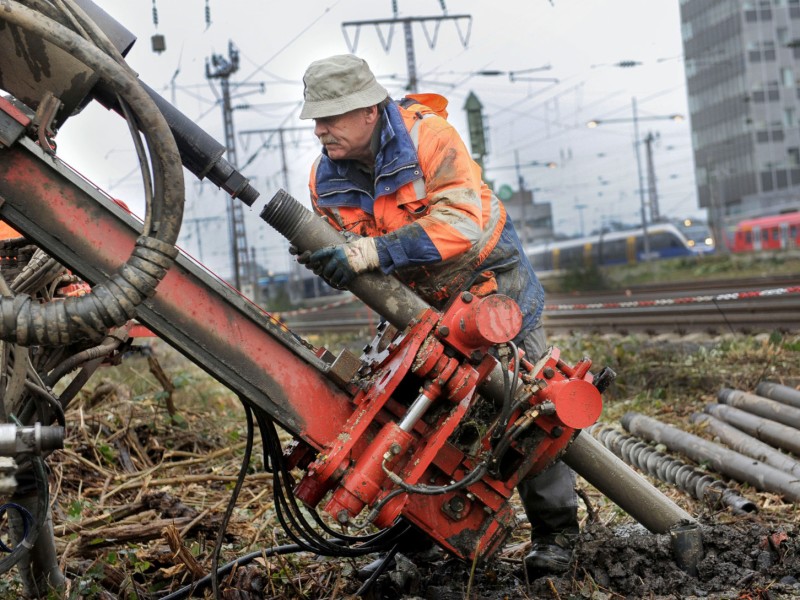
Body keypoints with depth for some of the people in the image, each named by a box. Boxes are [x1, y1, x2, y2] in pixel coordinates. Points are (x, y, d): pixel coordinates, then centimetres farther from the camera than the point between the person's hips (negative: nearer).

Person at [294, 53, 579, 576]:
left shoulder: (429, 136, -26)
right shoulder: (326, 180, -8)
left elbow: (460, 221, -36)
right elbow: (351, 251, 1)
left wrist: (374, 252, -42)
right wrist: (328, 262, -25)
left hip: (492, 283, -5)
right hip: (418, 304, 5)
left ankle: (555, 531, 16)